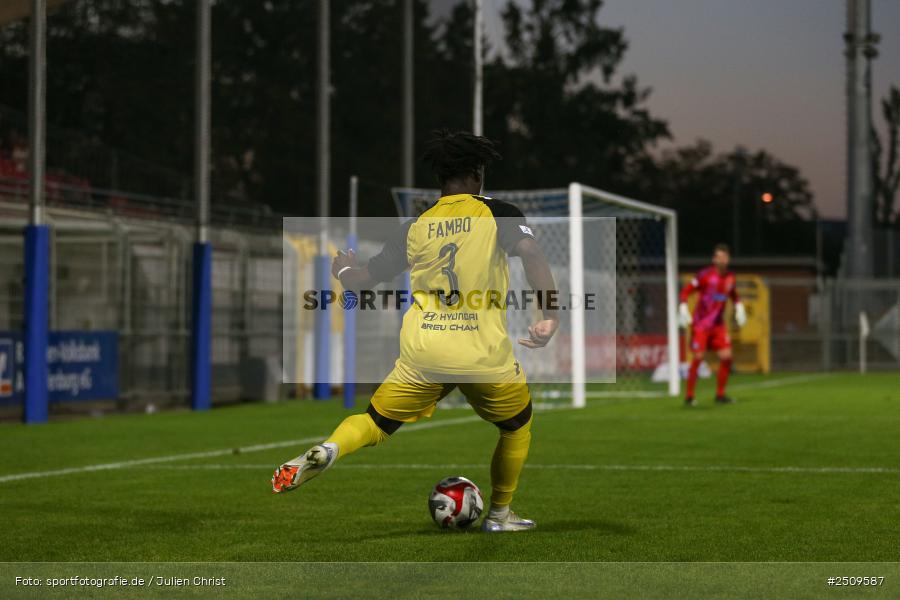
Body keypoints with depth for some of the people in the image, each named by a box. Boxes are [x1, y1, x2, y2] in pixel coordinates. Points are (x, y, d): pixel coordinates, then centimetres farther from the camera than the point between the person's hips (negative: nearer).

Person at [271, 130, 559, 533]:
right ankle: (499, 515, 28)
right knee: (518, 427, 25)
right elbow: (531, 253, -16)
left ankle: (327, 451, -16)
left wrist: (342, 269, 35)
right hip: (484, 355, -2)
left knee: (376, 423, 14)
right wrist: (550, 315, -19)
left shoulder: (415, 227, 9)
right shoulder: (499, 214, 2)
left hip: (422, 353, 2)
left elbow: (363, 280, 14)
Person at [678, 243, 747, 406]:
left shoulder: (730, 277, 5)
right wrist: (683, 308, -20)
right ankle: (689, 397, -1)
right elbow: (686, 291, -8)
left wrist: (739, 307, 14)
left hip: (718, 324, 5)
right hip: (701, 324, -5)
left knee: (726, 357, -4)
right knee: (698, 358, -10)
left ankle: (720, 395, 9)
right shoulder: (705, 275, -12)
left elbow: (734, 294, 26)